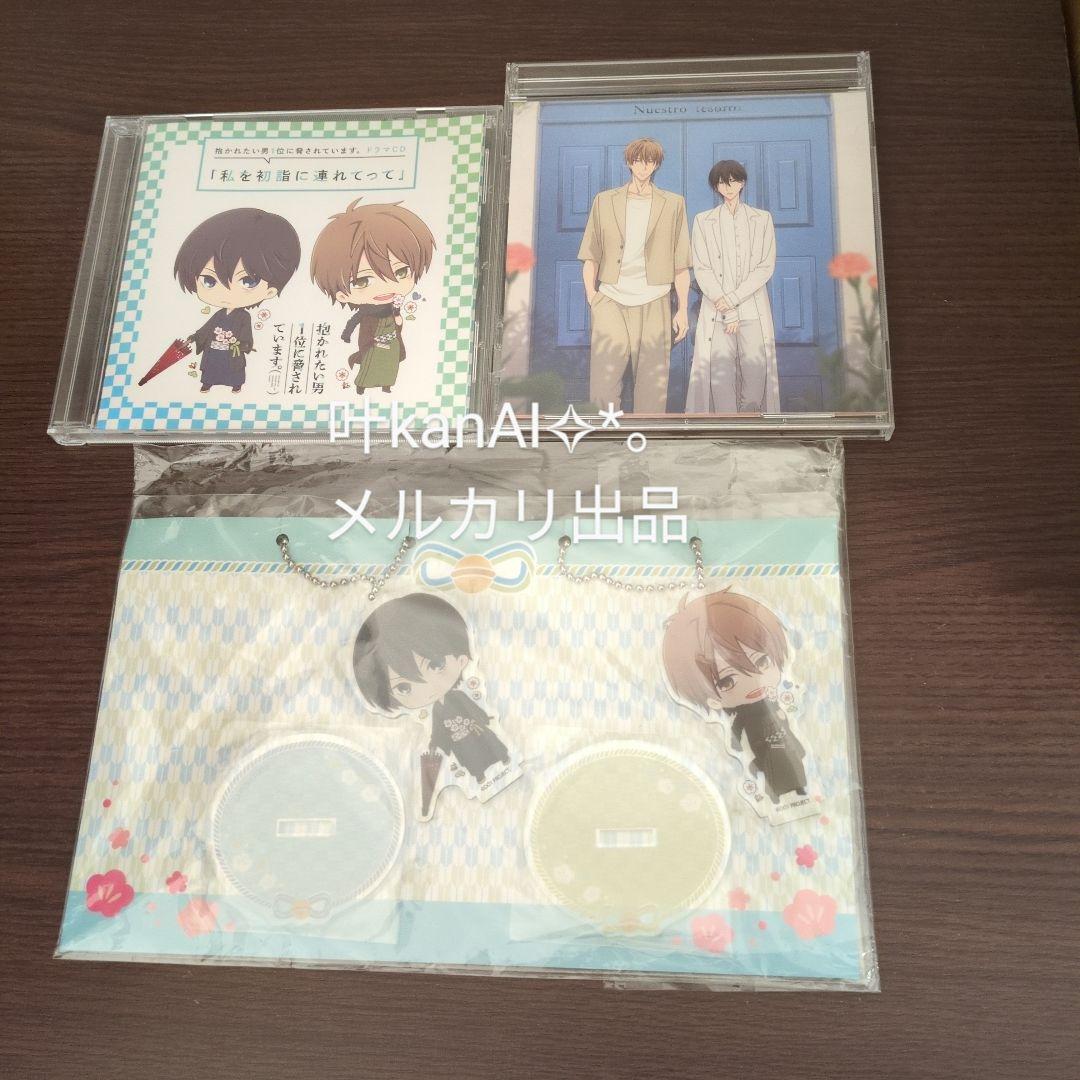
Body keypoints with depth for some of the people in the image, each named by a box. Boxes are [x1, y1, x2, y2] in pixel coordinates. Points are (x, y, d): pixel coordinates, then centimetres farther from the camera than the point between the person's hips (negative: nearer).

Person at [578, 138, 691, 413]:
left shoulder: (673, 204, 12)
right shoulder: (604, 201, 13)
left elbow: (681, 263, 8)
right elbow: (590, 256, 11)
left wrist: (682, 309, 4)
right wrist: (591, 297, -1)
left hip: (653, 304, 0)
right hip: (611, 301, 0)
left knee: (652, 388, -1)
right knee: (603, 385, -9)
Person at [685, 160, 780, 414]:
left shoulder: (762, 219, 12)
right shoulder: (703, 221, 9)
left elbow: (766, 267, 4)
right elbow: (702, 270, 1)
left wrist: (733, 298, -9)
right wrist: (728, 312, -7)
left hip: (752, 310, 1)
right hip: (717, 312, -1)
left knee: (756, 375, -6)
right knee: (720, 376, -9)